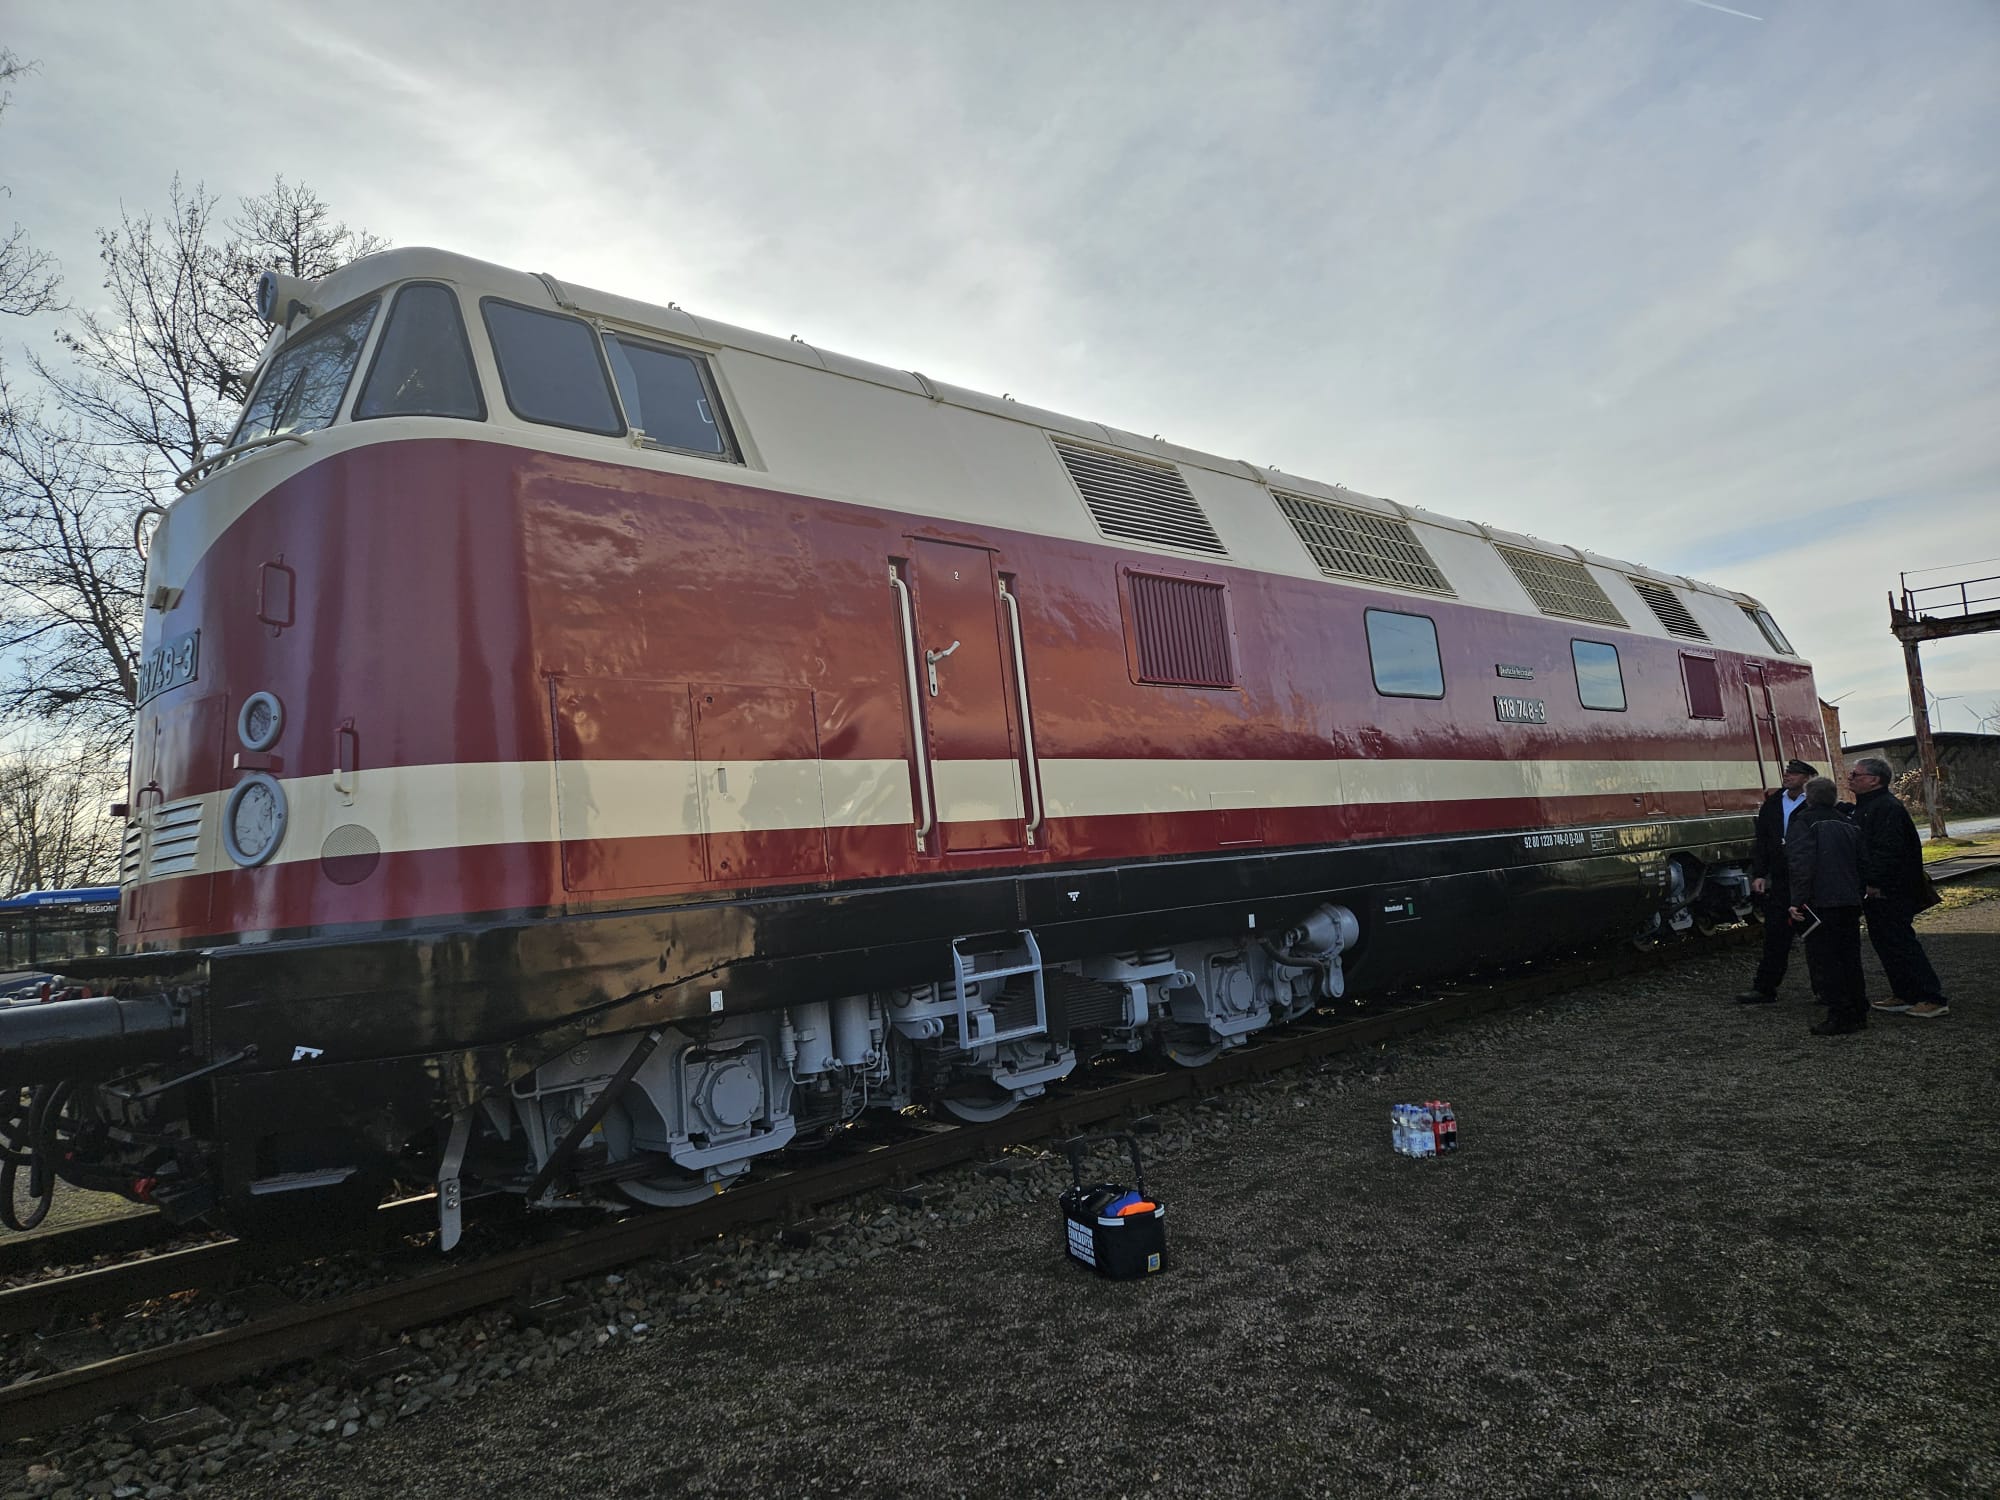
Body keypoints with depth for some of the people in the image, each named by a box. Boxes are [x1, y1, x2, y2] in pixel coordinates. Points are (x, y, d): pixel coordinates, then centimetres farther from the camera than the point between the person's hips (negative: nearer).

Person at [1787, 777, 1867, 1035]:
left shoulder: (1803, 822, -6)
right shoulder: (1848, 824, 16)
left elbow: (1801, 864, -18)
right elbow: (1860, 864, 20)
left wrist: (1798, 900, -18)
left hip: (1820, 904, -7)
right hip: (1850, 902, 7)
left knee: (1824, 960, -3)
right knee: (1850, 958, 15)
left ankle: (1839, 1017, -5)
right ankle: (1858, 1013, 19)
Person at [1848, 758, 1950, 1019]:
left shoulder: (1887, 808, -17)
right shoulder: (1864, 807, 16)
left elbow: (1888, 850, -25)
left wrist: (1874, 882, -26)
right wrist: (1866, 885, 21)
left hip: (1887, 892, -11)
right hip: (1875, 890, 11)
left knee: (1901, 943, -8)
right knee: (1883, 942, 14)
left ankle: (1933, 999, -4)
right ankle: (1903, 995, 21)